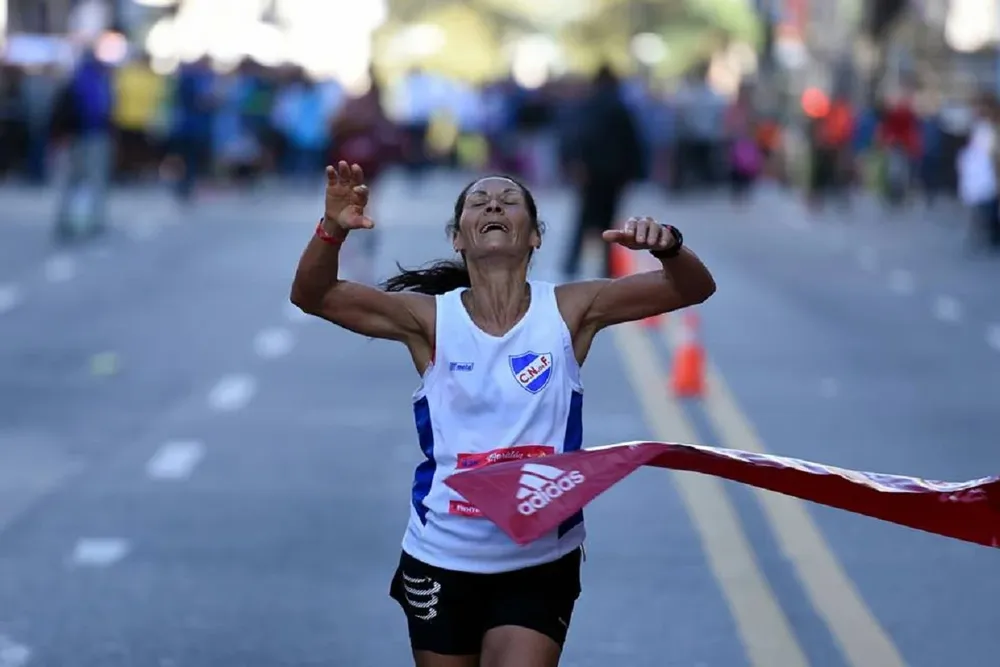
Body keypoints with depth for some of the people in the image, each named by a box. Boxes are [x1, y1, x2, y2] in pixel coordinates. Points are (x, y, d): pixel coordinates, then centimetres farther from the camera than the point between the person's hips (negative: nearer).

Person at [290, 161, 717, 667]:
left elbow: (694, 289, -8)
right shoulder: (431, 318, -5)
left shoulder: (569, 311, -5)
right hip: (442, 561, 1)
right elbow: (312, 296, -11)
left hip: (541, 563, -1)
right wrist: (333, 230, -31)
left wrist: (668, 247, -31)